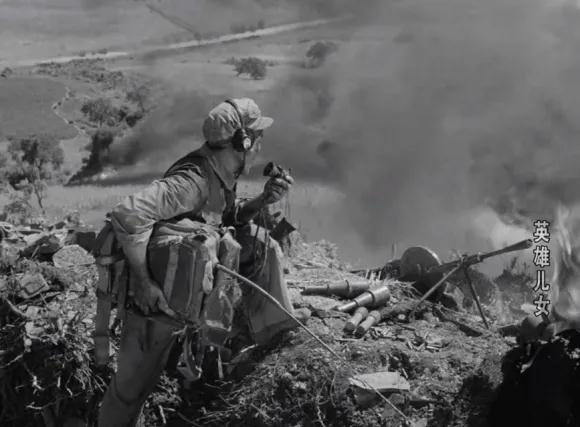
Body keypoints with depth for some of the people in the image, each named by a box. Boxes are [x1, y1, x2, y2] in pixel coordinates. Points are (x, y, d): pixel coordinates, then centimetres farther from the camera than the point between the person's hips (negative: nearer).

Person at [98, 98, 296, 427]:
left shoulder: (222, 172, -3)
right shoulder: (194, 180, -32)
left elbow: (228, 218, 14)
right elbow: (128, 215, -42)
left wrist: (262, 201, -5)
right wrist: (143, 283, -39)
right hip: (159, 294, -8)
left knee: (259, 241, 2)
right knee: (136, 382, 3)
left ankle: (276, 331, 7)